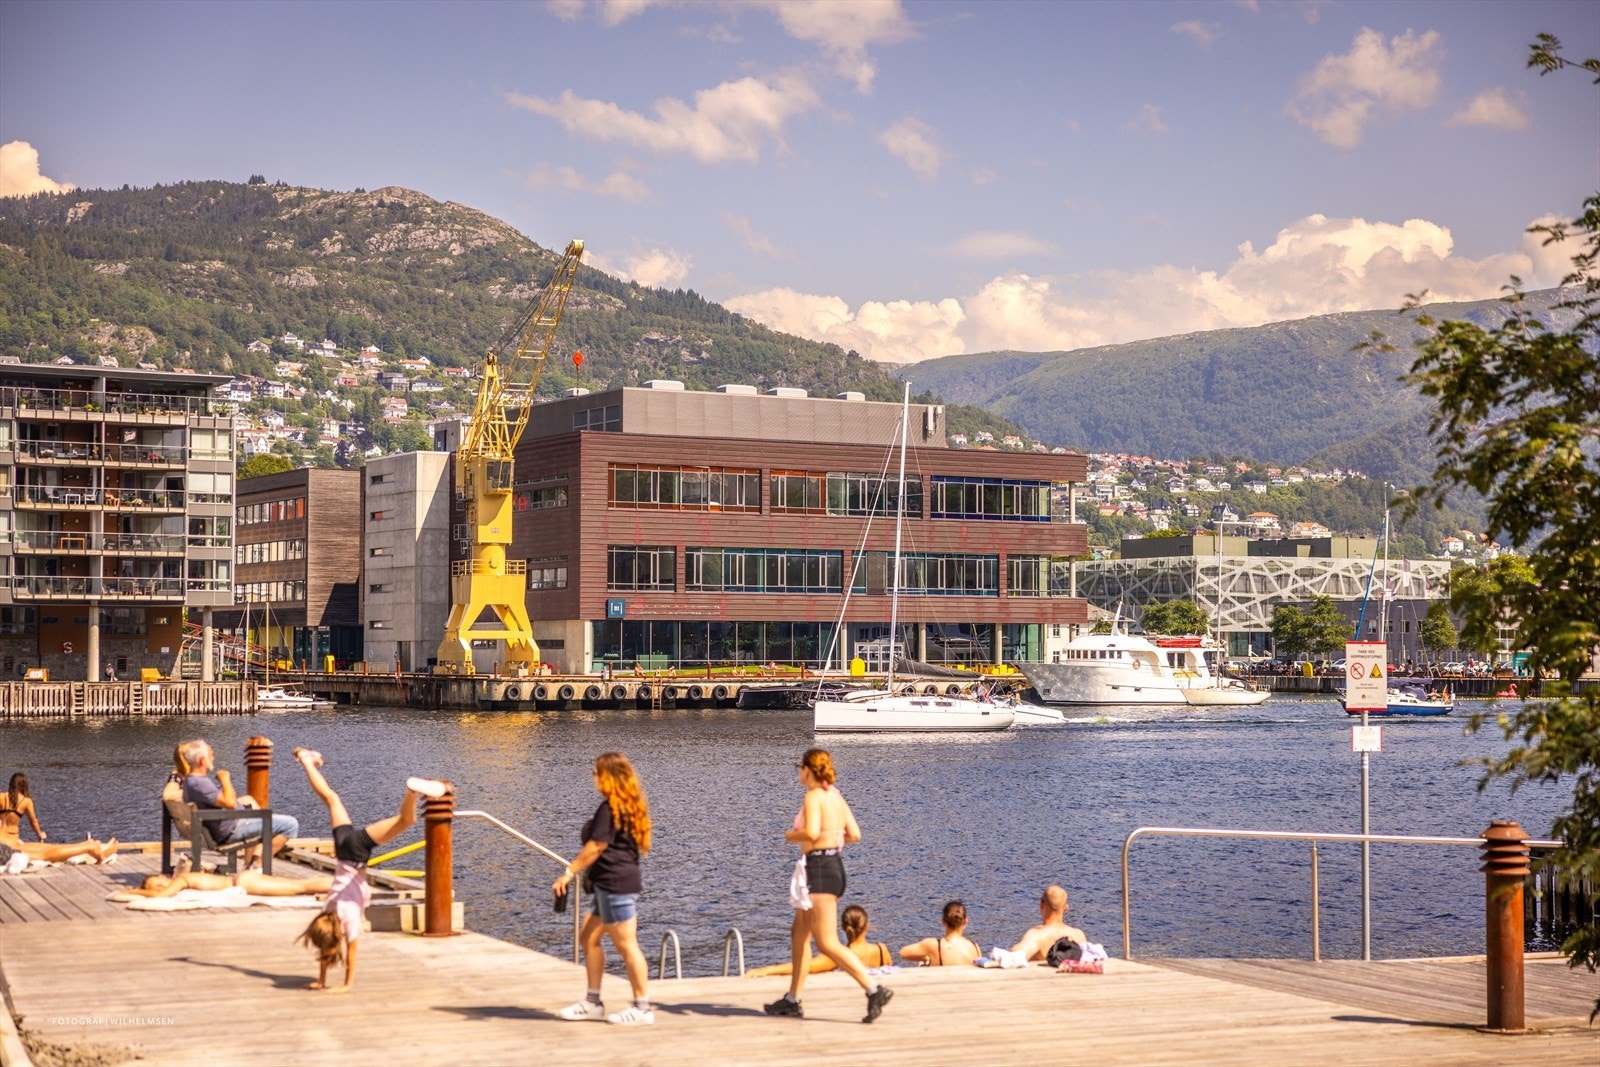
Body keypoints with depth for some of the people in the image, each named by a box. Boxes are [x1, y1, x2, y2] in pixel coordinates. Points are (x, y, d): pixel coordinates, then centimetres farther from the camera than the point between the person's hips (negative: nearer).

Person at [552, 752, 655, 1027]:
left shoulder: (610, 808, -15)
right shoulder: (629, 806, 14)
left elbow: (596, 847, -19)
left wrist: (568, 873, -16)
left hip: (616, 883, -11)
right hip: (613, 883, 11)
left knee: (626, 945, -5)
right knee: (589, 937, 15)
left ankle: (642, 1009, 1)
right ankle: (592, 1002, 20)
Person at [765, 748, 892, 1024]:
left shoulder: (813, 797, -13)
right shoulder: (836, 796, 12)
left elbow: (811, 833, -26)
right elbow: (854, 834, 11)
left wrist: (791, 836, -7)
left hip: (819, 869, -10)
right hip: (834, 865, 10)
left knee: (827, 943, -9)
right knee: (799, 933, 18)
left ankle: (874, 990, -17)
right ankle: (792, 1000, 23)